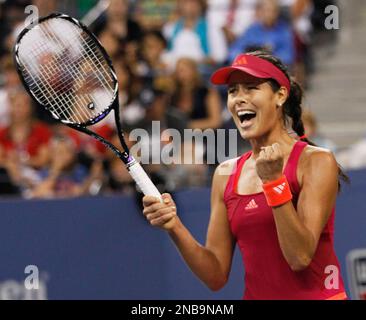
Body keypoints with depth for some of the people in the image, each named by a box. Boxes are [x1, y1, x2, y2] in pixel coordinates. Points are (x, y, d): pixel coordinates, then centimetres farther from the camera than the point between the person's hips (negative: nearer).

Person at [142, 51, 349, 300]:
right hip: (255, 294, 3)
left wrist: (273, 181, -18)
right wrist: (175, 229, -9)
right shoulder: (226, 175, 6)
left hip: (316, 294, -3)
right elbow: (216, 276, 5)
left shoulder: (316, 161, -6)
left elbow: (300, 257, -14)